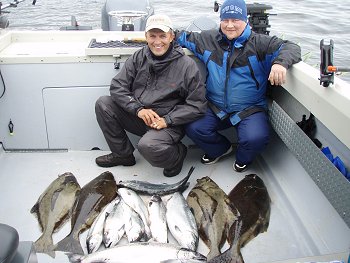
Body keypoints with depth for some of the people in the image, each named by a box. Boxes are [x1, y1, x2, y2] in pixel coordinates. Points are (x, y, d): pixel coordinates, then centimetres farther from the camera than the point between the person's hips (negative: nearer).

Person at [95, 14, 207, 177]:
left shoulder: (186, 65, -10)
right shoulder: (138, 58, 3)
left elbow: (197, 105, -10)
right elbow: (117, 86, 0)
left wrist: (167, 120, -19)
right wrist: (138, 109, -15)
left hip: (168, 123, -5)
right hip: (138, 117, 6)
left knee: (147, 145, -35)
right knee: (103, 104, -9)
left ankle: (178, 154, 2)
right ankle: (123, 155, 6)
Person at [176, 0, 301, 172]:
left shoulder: (259, 43, -5)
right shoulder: (208, 39, 5)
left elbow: (291, 48, -13)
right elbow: (184, 37, 19)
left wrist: (281, 63, -35)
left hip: (250, 109, -3)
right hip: (216, 108, 4)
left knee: (256, 138, -29)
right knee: (193, 128, -17)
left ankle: (243, 159, 13)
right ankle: (221, 148, 18)